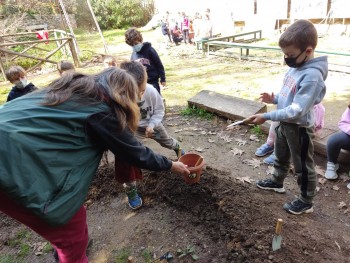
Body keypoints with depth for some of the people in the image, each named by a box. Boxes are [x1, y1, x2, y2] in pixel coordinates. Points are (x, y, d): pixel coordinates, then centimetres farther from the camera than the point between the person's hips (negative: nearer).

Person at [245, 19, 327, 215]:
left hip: (300, 128, -9)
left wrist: (266, 117, -31)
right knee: (281, 157, 27)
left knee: (303, 166, 10)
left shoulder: (312, 75, -28)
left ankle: (306, 202, 30)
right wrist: (275, 99, -5)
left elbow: (297, 110, -31)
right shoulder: (295, 67, -1)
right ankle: (277, 182, 51)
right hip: (285, 123, 9)